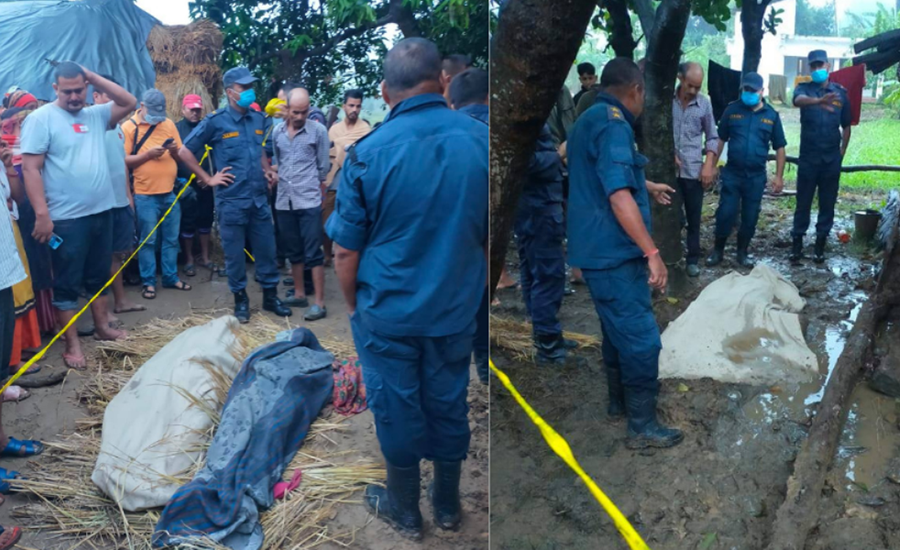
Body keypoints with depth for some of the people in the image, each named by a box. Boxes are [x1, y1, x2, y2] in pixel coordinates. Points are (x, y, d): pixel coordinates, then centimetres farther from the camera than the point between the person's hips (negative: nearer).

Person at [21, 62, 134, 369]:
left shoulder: (95, 115, 10)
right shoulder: (41, 118, -8)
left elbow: (129, 103, 9)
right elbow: (30, 169, -13)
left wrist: (94, 77, 0)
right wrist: (42, 214, -20)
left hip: (102, 211, 6)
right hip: (66, 218, -6)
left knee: (99, 276, 18)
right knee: (67, 283, 3)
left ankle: (103, 328, 33)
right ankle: (72, 345, 11)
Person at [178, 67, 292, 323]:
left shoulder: (258, 119, 7)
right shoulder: (215, 121, -8)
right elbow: (184, 152, -3)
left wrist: (267, 169, 10)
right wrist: (208, 179, -5)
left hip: (259, 197, 4)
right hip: (231, 200, -4)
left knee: (267, 249, 10)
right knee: (234, 252, 6)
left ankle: (270, 296, 24)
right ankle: (241, 299, 20)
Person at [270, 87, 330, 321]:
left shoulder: (318, 130, -5)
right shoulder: (277, 132, 6)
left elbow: (324, 168, 1)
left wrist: (313, 189, 9)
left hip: (309, 202, -4)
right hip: (283, 202, 4)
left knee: (313, 254, -3)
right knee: (293, 251, 14)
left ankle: (319, 303, 1)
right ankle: (299, 294, 26)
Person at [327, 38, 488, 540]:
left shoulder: (369, 152, -15)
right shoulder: (482, 140, -8)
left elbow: (346, 252, -9)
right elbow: (491, 238, 1)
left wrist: (354, 305, 8)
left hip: (387, 312, -2)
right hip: (457, 309, 3)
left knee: (397, 409, 14)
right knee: (449, 404, 17)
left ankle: (405, 511, 32)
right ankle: (449, 505, 36)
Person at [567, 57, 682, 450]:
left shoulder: (590, 119, 16)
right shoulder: (613, 124, -18)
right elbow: (619, 197, -27)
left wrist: (648, 187, 49)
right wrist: (652, 252, -25)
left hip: (600, 250, 11)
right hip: (613, 253, -11)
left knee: (619, 330, 22)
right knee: (641, 337, -4)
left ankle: (621, 399, 36)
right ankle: (642, 426, 5)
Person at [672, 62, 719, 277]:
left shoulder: (704, 103, 2)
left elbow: (712, 137, 7)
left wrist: (709, 165, -2)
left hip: (694, 170, 1)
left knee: (694, 218, 7)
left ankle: (693, 259, 17)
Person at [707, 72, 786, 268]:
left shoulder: (771, 115, 2)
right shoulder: (732, 110, 1)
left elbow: (779, 147, 6)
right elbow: (720, 140, 7)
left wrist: (779, 176, 1)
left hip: (757, 176, 1)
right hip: (732, 173, -1)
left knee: (750, 217, 8)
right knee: (725, 213, -2)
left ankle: (742, 252, 23)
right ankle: (718, 250, 15)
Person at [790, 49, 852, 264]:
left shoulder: (840, 92, 4)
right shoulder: (805, 88, -3)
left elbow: (846, 125, 14)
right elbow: (798, 100, -30)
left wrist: (842, 150, 7)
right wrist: (818, 101, -50)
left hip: (832, 159, 2)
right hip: (808, 157, -2)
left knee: (827, 204, 7)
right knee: (803, 202, 4)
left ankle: (820, 244, 16)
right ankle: (797, 243, 13)